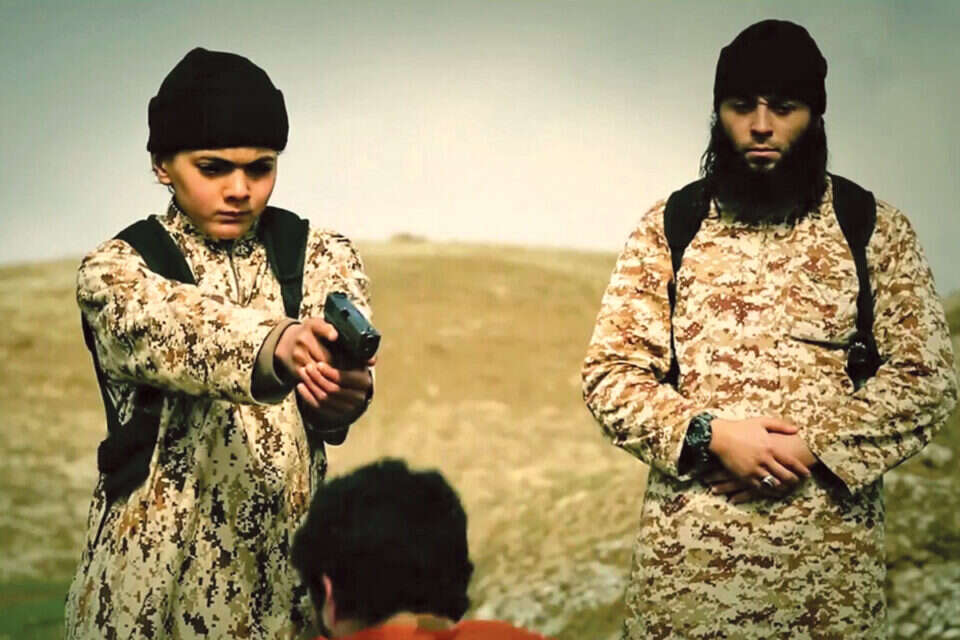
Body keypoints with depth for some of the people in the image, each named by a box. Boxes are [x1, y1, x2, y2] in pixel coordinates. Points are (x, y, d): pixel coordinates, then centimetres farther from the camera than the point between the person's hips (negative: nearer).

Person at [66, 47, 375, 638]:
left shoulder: (324, 259, 2)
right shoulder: (115, 271, -5)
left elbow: (347, 349, -17)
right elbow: (172, 326, -27)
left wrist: (346, 388, -41)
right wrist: (272, 346, -47)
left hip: (290, 566, 2)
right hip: (156, 572, -2)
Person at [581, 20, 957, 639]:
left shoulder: (877, 231, 2)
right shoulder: (666, 229, 4)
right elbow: (609, 372, 1)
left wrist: (812, 447, -14)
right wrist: (712, 433, -14)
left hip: (831, 549, 0)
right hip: (687, 548, 1)